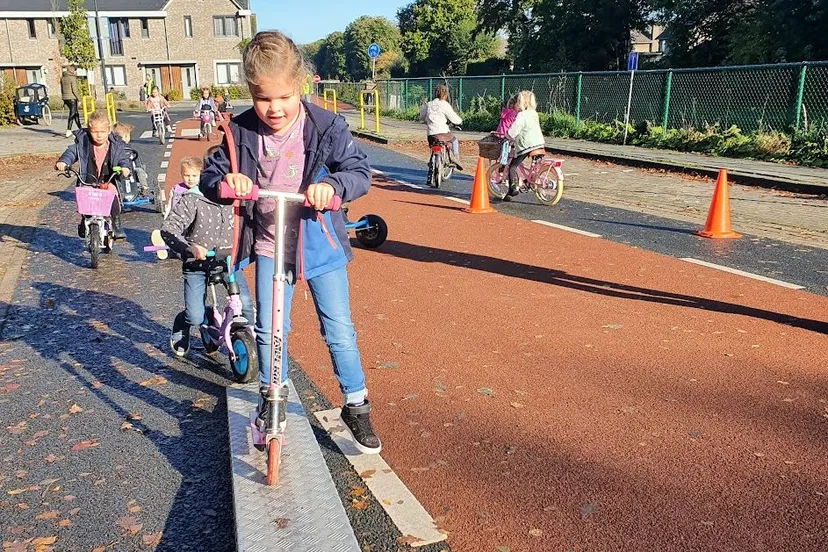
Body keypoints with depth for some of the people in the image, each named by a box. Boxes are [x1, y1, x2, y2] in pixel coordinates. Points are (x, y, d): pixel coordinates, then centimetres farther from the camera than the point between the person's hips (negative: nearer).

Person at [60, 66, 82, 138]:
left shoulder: (62, 78, 10)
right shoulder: (73, 78, -12)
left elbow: (62, 89, 14)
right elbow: (74, 90, -15)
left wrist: (64, 99, 20)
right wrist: (79, 99, -9)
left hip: (65, 98, 8)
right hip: (72, 98, -8)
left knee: (75, 113, 20)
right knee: (72, 114, -4)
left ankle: (80, 127, 31)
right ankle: (68, 131, -8)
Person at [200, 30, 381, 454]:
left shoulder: (325, 126, -14)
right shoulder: (241, 131, -8)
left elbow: (360, 172, -16)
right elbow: (209, 175, -3)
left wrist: (333, 185, -38)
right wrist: (223, 182, -27)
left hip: (319, 245, -2)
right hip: (269, 247, 2)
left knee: (339, 331, 4)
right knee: (268, 330, 11)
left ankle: (356, 406, 22)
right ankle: (272, 397, 36)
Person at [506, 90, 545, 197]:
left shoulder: (521, 115, -12)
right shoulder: (534, 114, 14)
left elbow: (513, 131, -18)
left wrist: (507, 136, 2)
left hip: (526, 145, -8)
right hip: (539, 143, 8)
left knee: (512, 166, -4)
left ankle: (513, 188, -14)